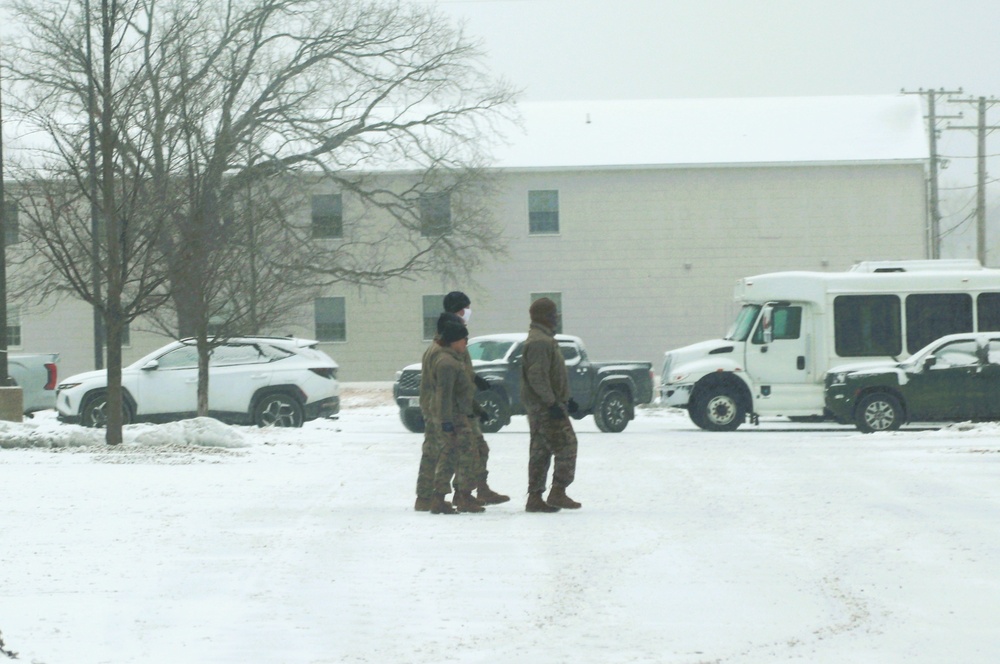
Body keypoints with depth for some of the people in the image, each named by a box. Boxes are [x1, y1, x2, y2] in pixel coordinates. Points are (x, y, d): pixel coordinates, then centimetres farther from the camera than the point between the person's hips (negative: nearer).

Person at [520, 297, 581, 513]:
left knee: (540, 452, 10)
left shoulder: (544, 340, 19)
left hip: (540, 406, 11)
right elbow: (537, 376, -24)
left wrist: (565, 400, 25)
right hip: (544, 406, -11)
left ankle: (535, 498, 10)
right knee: (566, 445, -10)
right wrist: (551, 402, -24)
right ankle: (558, 493, -13)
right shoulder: (540, 342, -16)